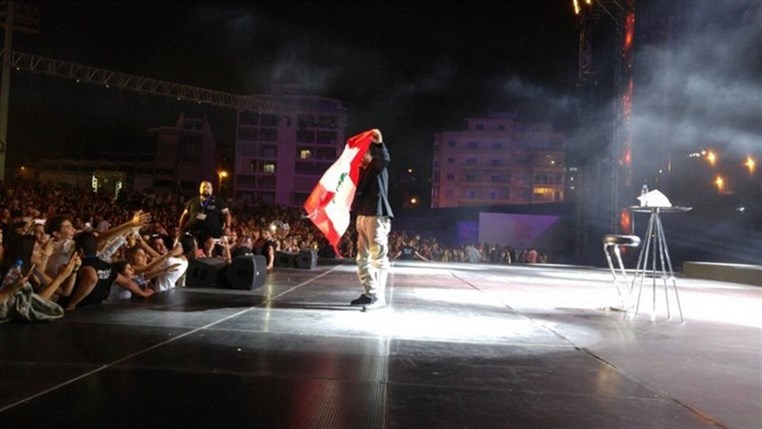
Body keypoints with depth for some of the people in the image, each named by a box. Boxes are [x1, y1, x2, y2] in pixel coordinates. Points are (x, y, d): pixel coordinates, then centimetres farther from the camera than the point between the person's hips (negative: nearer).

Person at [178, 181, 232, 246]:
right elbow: (185, 215, 23)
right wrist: (181, 229, 15)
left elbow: (226, 214, 6)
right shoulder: (193, 201, 17)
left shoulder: (218, 201, 11)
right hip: (193, 234, 3)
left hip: (212, 235, -2)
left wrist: (227, 228, -8)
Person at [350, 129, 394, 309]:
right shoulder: (362, 171, 20)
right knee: (363, 258, 11)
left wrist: (379, 143, -37)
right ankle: (370, 293, 17)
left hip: (377, 216, -9)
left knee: (378, 257, -9)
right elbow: (357, 191, 25)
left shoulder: (377, 167, 0)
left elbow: (385, 159, -22)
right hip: (363, 216, 9)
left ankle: (379, 296, -8)